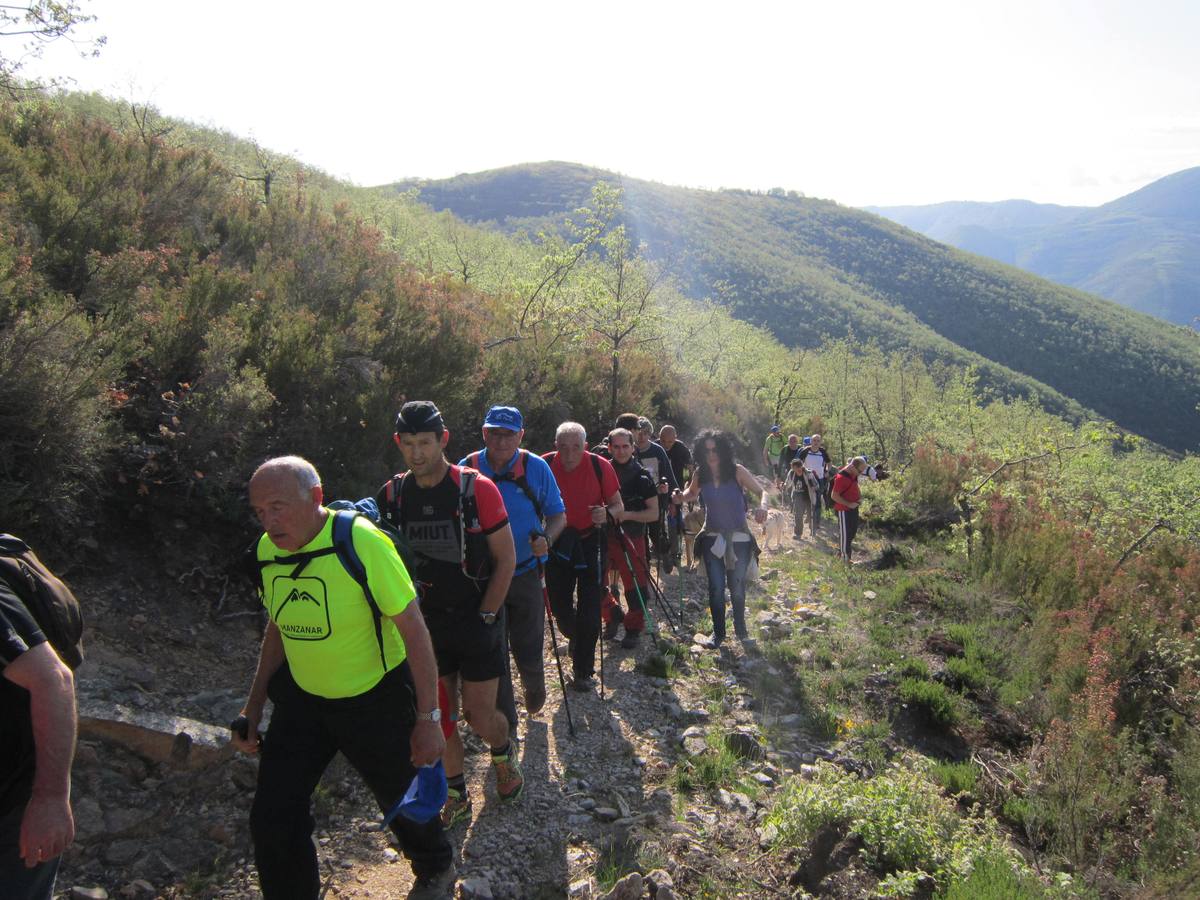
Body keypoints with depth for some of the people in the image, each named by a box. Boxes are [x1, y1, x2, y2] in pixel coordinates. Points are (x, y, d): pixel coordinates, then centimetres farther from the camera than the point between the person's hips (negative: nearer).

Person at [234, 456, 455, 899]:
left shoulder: (362, 541, -26)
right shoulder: (266, 550, -6)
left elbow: (413, 628, -22)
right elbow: (278, 627, 9)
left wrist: (428, 718, -21)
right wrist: (253, 709, 9)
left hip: (376, 699, -5)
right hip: (302, 700, 5)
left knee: (403, 799, 15)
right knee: (272, 820, 3)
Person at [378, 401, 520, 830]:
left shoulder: (477, 488, -14)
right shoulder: (391, 495, -3)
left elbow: (505, 559, -8)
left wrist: (484, 618, -10)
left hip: (477, 621, -3)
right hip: (426, 624, 3)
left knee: (480, 717, 2)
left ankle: (504, 752, 35)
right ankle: (456, 795, 29)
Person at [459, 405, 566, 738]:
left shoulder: (537, 468, -8)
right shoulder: (466, 470, -6)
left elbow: (558, 514, 0)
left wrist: (546, 539, -20)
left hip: (525, 574, -1)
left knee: (528, 652, 5)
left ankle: (534, 689, 41)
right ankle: (505, 724, 28)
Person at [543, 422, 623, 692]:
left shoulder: (600, 466, -14)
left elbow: (618, 504, -4)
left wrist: (606, 512, -27)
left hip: (590, 541, -2)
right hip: (558, 541, 2)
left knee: (589, 609, -2)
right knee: (559, 605, 9)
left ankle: (583, 672, 13)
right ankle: (576, 637, 43)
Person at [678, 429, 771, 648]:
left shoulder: (737, 471, -13)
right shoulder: (700, 474, -5)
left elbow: (762, 491, -10)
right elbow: (691, 494, 14)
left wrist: (762, 505, -33)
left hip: (738, 538, -1)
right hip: (712, 537, 2)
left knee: (737, 587, 10)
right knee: (716, 587, 0)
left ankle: (740, 628, 34)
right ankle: (718, 632, 18)